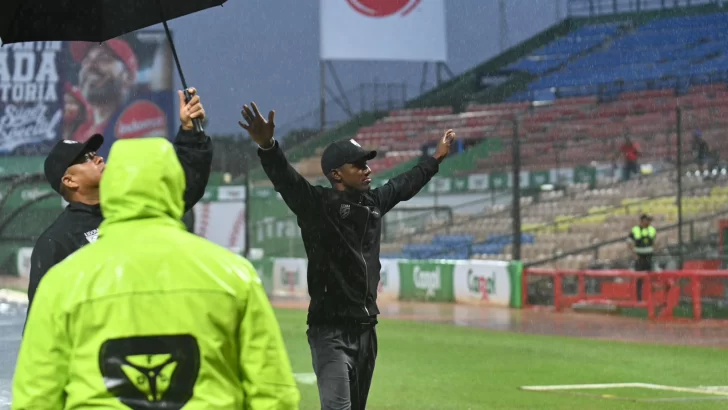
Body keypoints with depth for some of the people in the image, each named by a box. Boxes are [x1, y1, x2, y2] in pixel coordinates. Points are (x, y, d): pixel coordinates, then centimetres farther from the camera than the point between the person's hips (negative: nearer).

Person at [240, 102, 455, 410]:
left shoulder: (374, 202, 11)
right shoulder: (317, 204, -10)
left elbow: (405, 184, 31)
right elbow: (285, 179, -27)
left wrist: (436, 158, 43)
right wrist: (267, 146, -46)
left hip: (366, 328, 7)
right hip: (331, 329, -7)